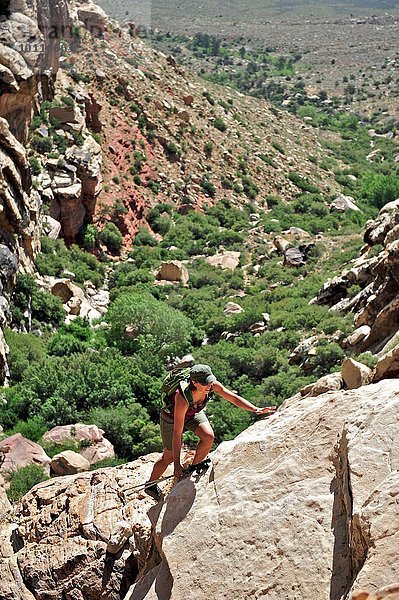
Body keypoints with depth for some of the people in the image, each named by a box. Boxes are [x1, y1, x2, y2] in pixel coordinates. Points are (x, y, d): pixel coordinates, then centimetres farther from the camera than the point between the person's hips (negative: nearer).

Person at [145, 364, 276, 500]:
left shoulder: (213, 385, -30)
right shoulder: (182, 398, -43)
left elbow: (234, 398, -18)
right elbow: (177, 434, -38)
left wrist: (256, 409, -33)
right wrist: (177, 464, -35)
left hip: (193, 412, 5)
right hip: (171, 416, -4)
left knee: (208, 437, -21)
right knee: (169, 457, 2)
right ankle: (151, 485, 29)